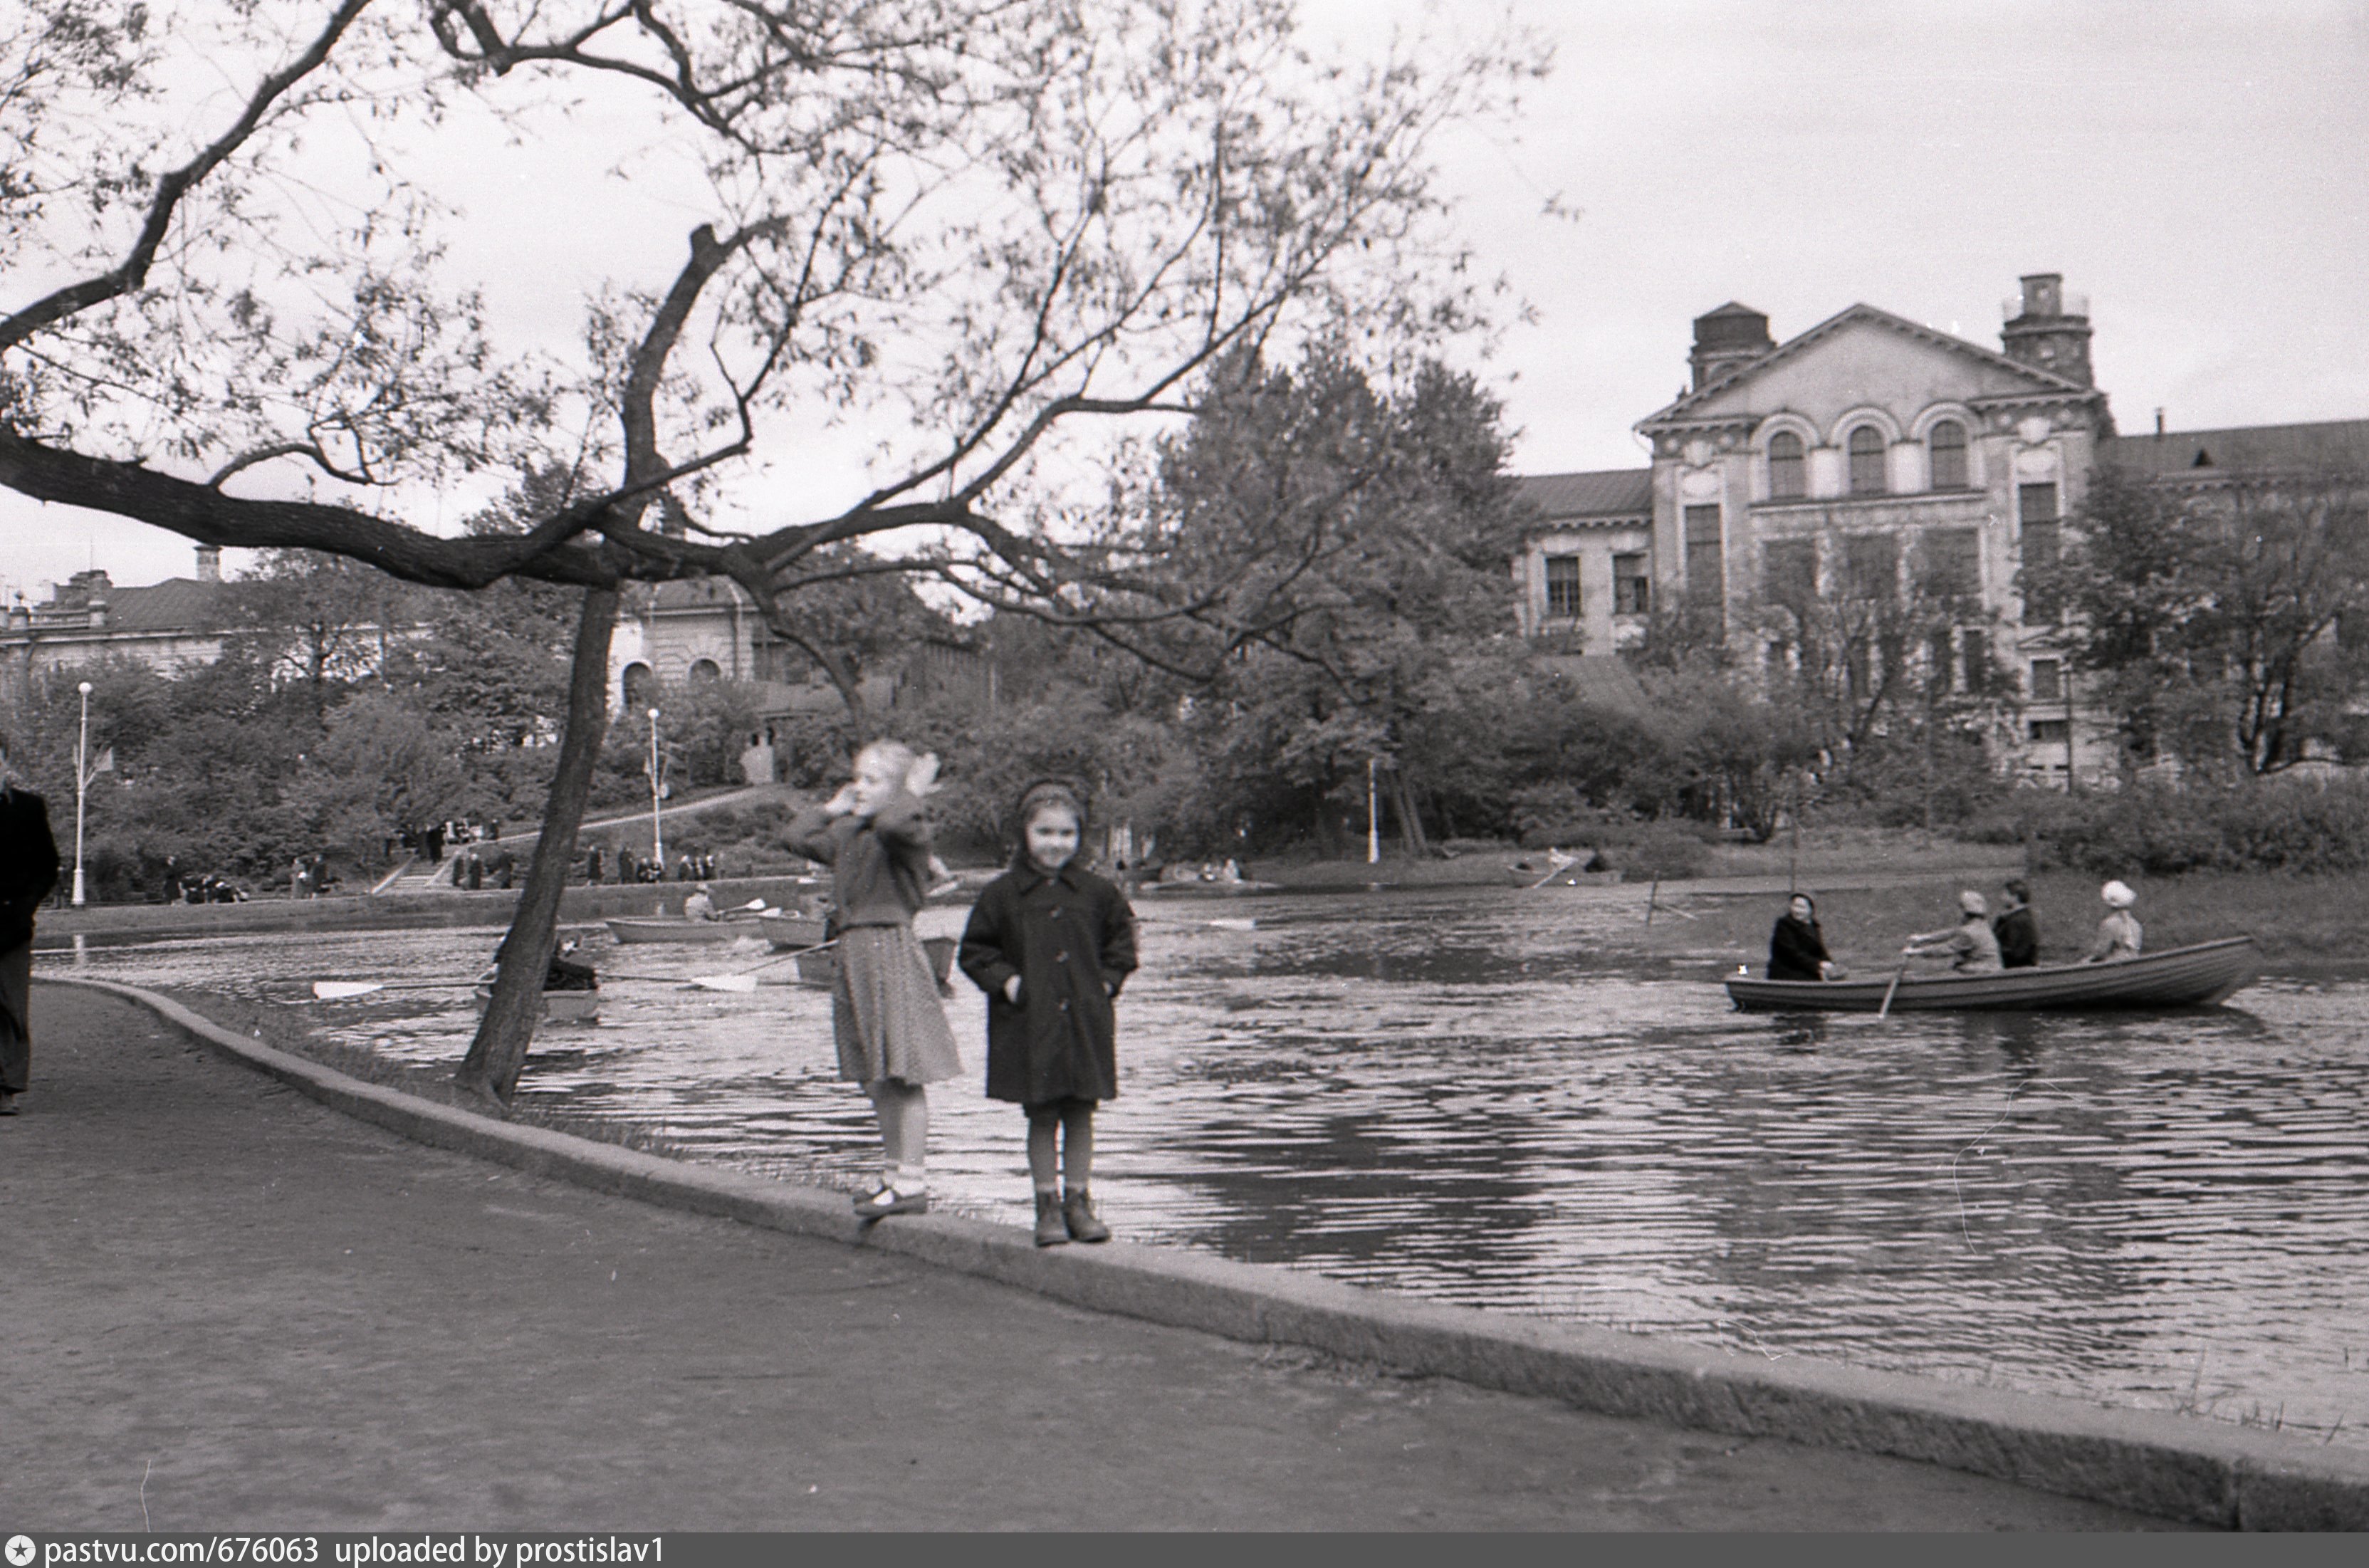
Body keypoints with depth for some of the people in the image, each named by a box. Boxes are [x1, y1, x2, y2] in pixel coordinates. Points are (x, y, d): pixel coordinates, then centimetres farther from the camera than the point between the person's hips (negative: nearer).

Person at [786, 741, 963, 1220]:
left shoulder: (909, 830, -9)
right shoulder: (847, 835, 15)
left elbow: (892, 823, -31)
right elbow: (797, 837, 19)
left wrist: (912, 793, -15)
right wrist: (834, 807, 18)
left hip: (892, 951, -9)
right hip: (854, 955, 9)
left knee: (903, 1074, -7)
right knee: (877, 1079, 15)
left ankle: (912, 1184, -4)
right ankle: (895, 1172, 25)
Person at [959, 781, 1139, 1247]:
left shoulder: (1096, 892, 4)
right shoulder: (1002, 895, -1)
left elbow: (1121, 938, 16)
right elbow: (975, 950, 6)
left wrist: (1108, 981, 4)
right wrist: (1006, 982, -6)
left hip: (1085, 1021, 2)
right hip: (1030, 1026, -2)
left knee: (1080, 1115, 7)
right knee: (1041, 1117, 3)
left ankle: (1078, 1200, 17)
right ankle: (1047, 1205, 12)